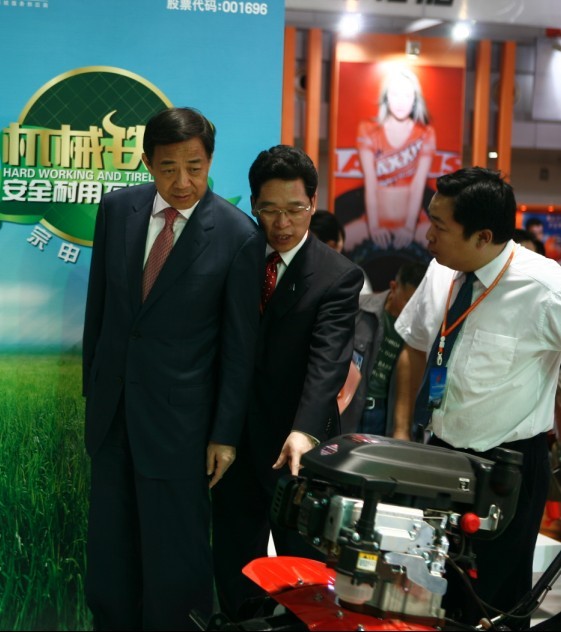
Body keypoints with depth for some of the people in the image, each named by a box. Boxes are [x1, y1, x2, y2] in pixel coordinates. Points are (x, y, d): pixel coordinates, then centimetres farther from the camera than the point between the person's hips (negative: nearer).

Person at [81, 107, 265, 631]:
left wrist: (225, 433, -7)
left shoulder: (238, 234, -13)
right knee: (110, 546, 16)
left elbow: (239, 343, -9)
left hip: (176, 412, -4)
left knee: (175, 553, 5)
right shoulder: (117, 208, -1)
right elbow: (98, 304, 9)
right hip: (111, 403, 4)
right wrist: (92, 383, 11)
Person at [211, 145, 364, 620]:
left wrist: (305, 431, -37)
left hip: (295, 448, -4)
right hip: (234, 440, 4)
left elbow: (328, 359, -22)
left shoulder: (339, 276, -9)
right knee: (233, 569, 15)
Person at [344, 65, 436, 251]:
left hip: (413, 222, 0)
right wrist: (373, 226, -18)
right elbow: (370, 183, -8)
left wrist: (409, 227, -19)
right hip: (376, 220, 0)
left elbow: (418, 185, -7)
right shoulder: (368, 130, 2)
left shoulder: (425, 134, 4)